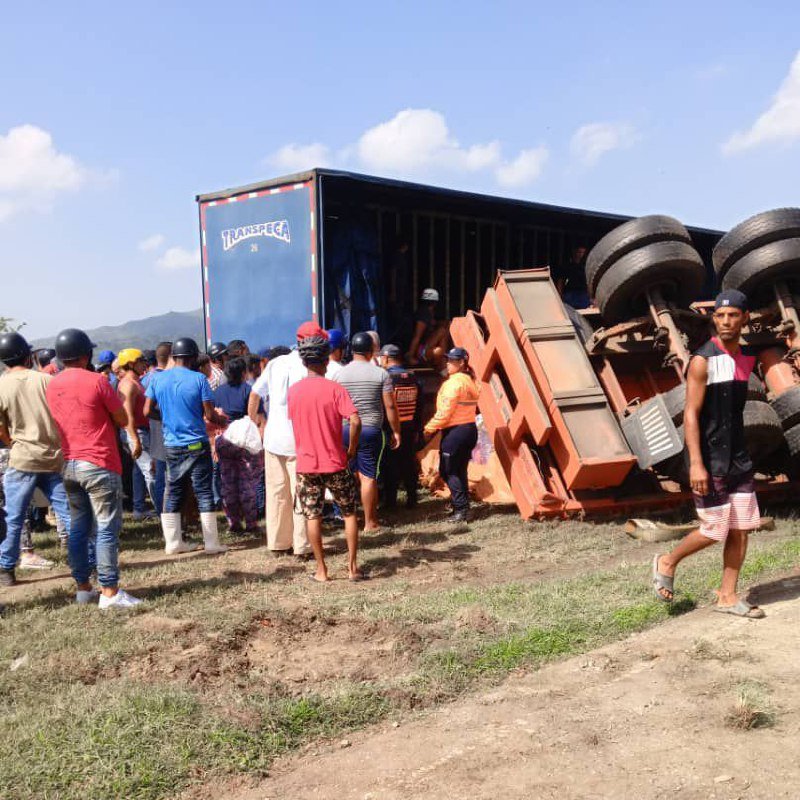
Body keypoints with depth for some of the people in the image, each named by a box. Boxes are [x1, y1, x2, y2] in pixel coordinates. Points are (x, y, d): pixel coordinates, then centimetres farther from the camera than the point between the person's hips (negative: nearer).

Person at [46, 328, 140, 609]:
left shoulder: (53, 385, 7)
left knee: (78, 528, 13)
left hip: (69, 465, 7)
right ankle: (110, 592, -6)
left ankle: (83, 587, 20)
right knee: (107, 529, -5)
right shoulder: (97, 381, -11)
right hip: (99, 465, -7)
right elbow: (123, 420, -5)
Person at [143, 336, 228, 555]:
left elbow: (147, 411, 3)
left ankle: (173, 542, 15)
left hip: (171, 445, 4)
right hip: (197, 445, -4)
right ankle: (211, 543, 5)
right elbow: (209, 415, -11)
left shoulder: (158, 379, 2)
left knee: (173, 492, 12)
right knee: (204, 492, 1)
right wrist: (222, 421, 9)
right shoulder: (199, 379, -10)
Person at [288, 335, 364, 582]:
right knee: (349, 513, 12)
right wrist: (351, 449, -6)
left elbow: (293, 422, 11)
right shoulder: (335, 388, -10)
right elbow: (355, 421, -20)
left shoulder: (293, 391, 1)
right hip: (335, 463, -2)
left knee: (313, 517, 10)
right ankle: (353, 567, 13)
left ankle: (321, 570, 13)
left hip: (306, 464, 2)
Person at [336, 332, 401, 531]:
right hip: (371, 430, -2)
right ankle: (370, 522, 5)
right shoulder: (381, 374, -4)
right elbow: (390, 406, -5)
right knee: (368, 476, 0)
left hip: (345, 430, 3)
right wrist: (396, 431, 4)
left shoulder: (340, 374, 2)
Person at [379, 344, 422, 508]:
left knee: (390, 464, 3)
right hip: (409, 429, 5)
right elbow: (419, 407, 8)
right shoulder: (413, 378, 5)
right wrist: (416, 430, 15)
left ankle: (390, 501, 7)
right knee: (409, 464, 11)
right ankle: (411, 499, 17)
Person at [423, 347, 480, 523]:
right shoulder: (470, 380, 12)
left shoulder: (454, 382, -15)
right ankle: (463, 507, 18)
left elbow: (445, 411, -19)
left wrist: (430, 428, -9)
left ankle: (461, 510, -3)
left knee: (448, 471, -1)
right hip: (470, 428, 9)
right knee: (460, 470, 16)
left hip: (455, 431, -9)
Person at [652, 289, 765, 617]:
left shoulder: (747, 358, 9)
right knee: (714, 529, -2)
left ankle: (728, 596, 19)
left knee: (741, 528, 7)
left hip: (738, 458, 7)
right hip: (709, 461, -7)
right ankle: (667, 563, 22)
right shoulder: (703, 360, -14)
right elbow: (690, 414, -17)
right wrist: (696, 464, -23)